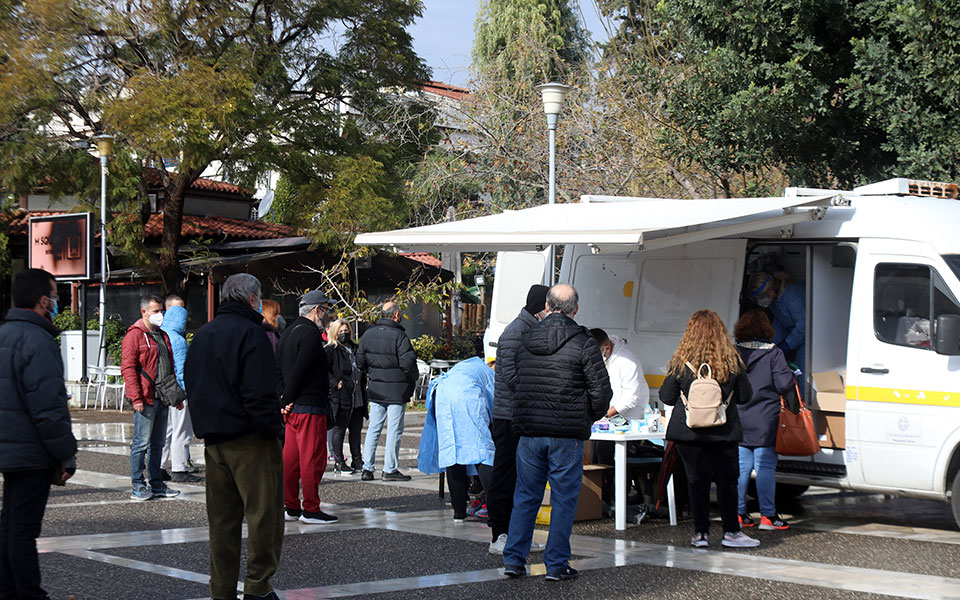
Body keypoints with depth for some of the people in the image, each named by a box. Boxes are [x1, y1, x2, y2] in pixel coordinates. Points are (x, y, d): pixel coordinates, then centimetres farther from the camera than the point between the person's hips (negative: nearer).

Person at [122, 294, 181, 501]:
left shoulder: (163, 336, 18)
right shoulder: (135, 335, -7)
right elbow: (128, 368, -13)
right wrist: (136, 398, -19)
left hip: (162, 398, 8)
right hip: (146, 399, -8)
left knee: (158, 443, 12)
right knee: (141, 442, -4)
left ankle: (157, 485, 18)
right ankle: (138, 487, 1)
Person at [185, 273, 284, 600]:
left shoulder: (202, 335, 14)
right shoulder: (250, 333, -12)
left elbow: (190, 384, 19)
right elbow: (259, 393, -20)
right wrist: (273, 429, -11)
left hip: (213, 439, 8)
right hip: (249, 439, -8)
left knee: (222, 519, 11)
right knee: (263, 513, -1)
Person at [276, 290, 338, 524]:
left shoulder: (288, 332, 17)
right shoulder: (311, 334, -14)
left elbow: (278, 367, 16)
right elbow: (299, 370, -20)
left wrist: (284, 398, 9)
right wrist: (288, 400, -12)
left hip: (293, 407, 10)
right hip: (310, 406, -10)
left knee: (290, 457, 12)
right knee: (313, 458, -5)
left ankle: (290, 507, 16)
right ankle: (311, 510, -3)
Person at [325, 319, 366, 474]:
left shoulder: (355, 349, 17)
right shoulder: (331, 350, -5)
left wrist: (363, 385, 17)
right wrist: (335, 383, -19)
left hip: (357, 398, 7)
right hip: (340, 397, -7)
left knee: (356, 430, 11)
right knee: (339, 429, -1)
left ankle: (357, 461, 18)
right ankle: (339, 462, 5)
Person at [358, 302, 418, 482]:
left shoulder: (368, 334, 4)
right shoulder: (399, 335, -15)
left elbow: (360, 361, 9)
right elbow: (408, 363, -18)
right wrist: (414, 376, 1)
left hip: (375, 389, 6)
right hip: (397, 389, -6)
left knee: (373, 428, 11)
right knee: (394, 429, 1)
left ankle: (367, 468, 10)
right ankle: (390, 470, 4)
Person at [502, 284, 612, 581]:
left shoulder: (526, 340, 6)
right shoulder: (583, 343, -8)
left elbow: (512, 379, 12)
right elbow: (601, 390, -10)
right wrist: (590, 417, 8)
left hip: (529, 431, 4)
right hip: (567, 434, -4)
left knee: (525, 496, 13)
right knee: (563, 500, 4)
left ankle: (513, 559, 12)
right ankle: (556, 564, 6)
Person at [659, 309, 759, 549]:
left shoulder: (680, 362, -6)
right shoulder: (732, 361, -6)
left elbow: (666, 397, 0)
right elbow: (745, 395, 3)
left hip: (688, 432, 0)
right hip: (724, 431, 0)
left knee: (697, 481, 7)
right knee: (727, 480, 10)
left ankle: (700, 533, 8)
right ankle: (731, 531, 13)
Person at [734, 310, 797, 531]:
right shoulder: (773, 354, -7)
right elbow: (785, 384, -11)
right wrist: (791, 376, 9)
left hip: (737, 421, 3)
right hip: (765, 423, -3)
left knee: (741, 466, 9)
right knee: (766, 467, 1)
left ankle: (738, 513, 12)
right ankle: (768, 515, 2)